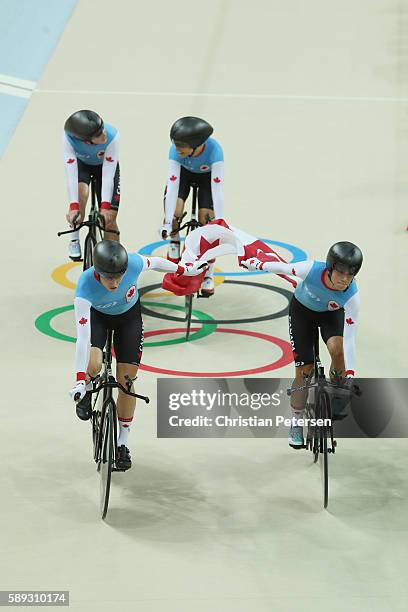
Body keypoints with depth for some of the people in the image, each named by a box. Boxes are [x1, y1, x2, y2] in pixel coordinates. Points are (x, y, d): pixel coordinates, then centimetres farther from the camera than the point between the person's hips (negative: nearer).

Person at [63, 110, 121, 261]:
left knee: (110, 219, -6)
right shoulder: (69, 138, -40)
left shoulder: (112, 136, -41)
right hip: (81, 163, 0)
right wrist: (73, 207, -45)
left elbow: (107, 174, -38)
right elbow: (71, 173, -39)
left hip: (105, 165, 0)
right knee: (80, 192, -32)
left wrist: (105, 207, -42)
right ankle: (74, 240, -11)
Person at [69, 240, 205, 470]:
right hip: (97, 315, -2)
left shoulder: (133, 263, -36)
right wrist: (80, 380, -47)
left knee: (126, 380, 0)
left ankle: (123, 443, 17)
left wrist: (183, 269, 8)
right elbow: (83, 338, -42)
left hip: (129, 316, 2)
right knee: (93, 365, -29)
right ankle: (87, 390, 8)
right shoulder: (86, 286, -40)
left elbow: (156, 262, -10)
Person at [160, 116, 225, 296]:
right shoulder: (176, 150, -36)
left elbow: (217, 189, -40)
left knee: (206, 222, -11)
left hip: (207, 175, -1)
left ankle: (208, 275, 3)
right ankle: (174, 240, 9)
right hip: (184, 172, 1)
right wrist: (167, 222, -40)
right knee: (174, 210, -24)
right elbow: (172, 186, -37)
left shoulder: (214, 150, -41)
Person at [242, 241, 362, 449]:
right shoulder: (311, 269, -38)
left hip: (331, 313, 0)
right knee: (304, 371, -3)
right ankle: (296, 423, 17)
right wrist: (258, 263, 1)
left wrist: (350, 374, -39)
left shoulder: (352, 296, -36)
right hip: (302, 310, 0)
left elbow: (349, 338, -34)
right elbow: (283, 268, -17)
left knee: (337, 349, -29)